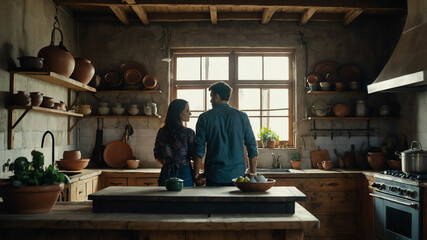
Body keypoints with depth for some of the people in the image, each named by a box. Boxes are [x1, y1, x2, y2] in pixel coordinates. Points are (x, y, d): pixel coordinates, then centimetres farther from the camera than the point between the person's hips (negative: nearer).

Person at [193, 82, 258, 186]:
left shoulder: (204, 118, -2)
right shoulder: (242, 116, 3)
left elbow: (199, 150, -3)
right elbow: (252, 147, 2)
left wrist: (196, 174, 5)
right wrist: (253, 174, 9)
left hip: (214, 176, -1)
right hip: (238, 175, 1)